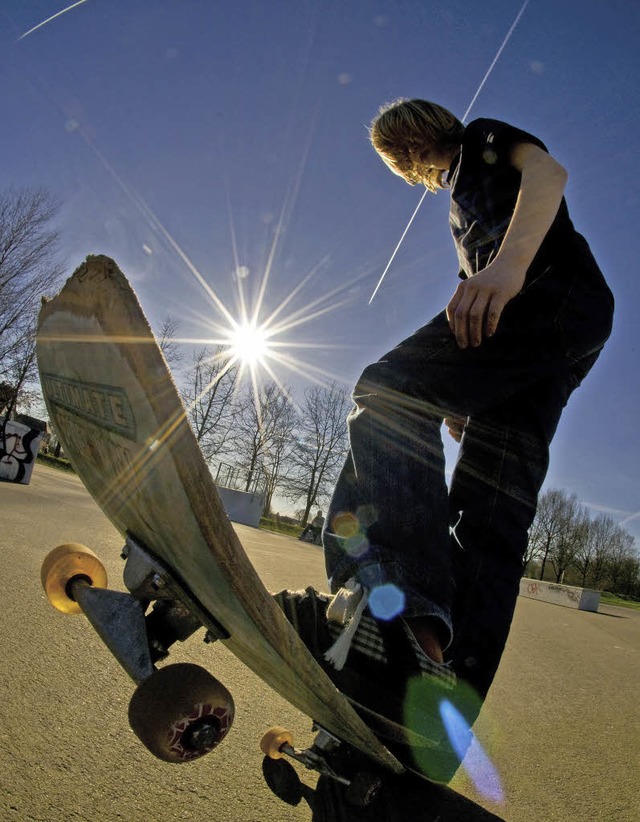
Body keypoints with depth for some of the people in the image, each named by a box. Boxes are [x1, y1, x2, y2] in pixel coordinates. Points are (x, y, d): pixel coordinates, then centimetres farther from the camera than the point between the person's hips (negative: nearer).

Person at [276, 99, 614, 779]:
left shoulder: (481, 141, 20)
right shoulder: (462, 211, 40)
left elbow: (548, 171, -4)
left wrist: (509, 263, -24)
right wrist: (461, 394, 24)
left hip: (555, 289, -8)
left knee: (390, 389, -25)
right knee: (490, 509, -5)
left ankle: (402, 601, -39)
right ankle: (446, 706, -6)